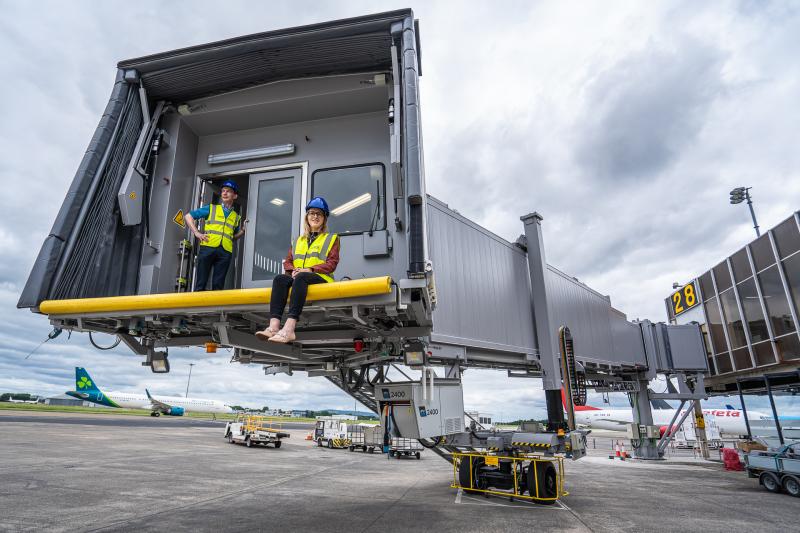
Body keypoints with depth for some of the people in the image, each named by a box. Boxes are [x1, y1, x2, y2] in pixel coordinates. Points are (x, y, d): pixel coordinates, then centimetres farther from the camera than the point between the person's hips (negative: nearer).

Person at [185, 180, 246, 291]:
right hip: (208, 247, -2)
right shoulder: (211, 208, 14)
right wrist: (197, 233, 2)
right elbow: (189, 216, 14)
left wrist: (243, 230, 7)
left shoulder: (236, 217, 20)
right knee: (201, 283, -4)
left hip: (225, 252, 2)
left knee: (218, 285, -2)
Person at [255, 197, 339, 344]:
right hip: (297, 276, 4)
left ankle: (289, 328, -54)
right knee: (280, 279, -29)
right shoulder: (298, 240, 28)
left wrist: (310, 269, -14)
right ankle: (273, 325, -46)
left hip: (322, 278, -4)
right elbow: (287, 262, 18)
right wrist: (293, 270, -7)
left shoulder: (331, 238, 15)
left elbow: (332, 263, 1)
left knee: (301, 277, -38)